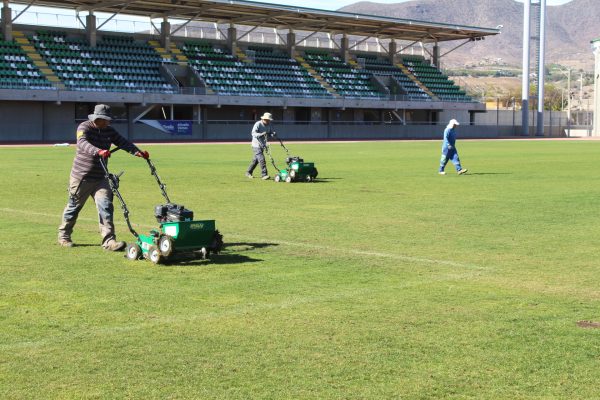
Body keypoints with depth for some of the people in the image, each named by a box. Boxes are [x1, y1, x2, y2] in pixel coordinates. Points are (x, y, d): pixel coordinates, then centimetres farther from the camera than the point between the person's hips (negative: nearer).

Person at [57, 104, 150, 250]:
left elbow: (123, 142, 4)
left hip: (100, 178, 5)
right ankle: (63, 236, 29)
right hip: (81, 177, -5)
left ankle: (109, 240, -14)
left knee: (105, 207, -10)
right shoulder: (84, 127, -13)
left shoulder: (109, 131, 7)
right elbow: (82, 143, -32)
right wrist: (98, 151, -50)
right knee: (74, 207, 9)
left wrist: (138, 152, -15)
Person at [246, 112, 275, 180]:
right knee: (262, 159, -16)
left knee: (255, 160, 16)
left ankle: (248, 172, 29)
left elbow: (271, 133, 5)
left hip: (263, 145, 8)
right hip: (256, 145, -8)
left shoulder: (269, 125, 4)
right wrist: (261, 134, -42)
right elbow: (253, 133, -26)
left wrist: (273, 134, -19)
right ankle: (264, 174, -17)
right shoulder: (258, 124, -17)